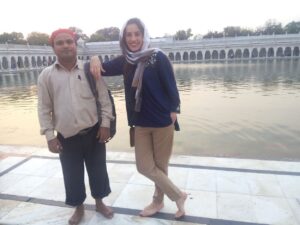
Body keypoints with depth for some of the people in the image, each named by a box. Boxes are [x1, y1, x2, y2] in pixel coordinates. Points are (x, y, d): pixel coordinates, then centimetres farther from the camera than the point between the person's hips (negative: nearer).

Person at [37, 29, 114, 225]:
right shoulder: (46, 75, -1)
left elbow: (104, 99, -1)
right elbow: (44, 109, 1)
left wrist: (105, 124, -6)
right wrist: (50, 136, -2)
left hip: (93, 132, 0)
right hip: (67, 137, 1)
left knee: (98, 170, 14)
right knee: (72, 175, 13)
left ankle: (99, 202, 39)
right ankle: (79, 208, 38)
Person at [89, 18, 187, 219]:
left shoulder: (158, 57, -10)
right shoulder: (125, 61, 5)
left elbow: (171, 86, -9)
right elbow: (103, 69, 11)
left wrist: (174, 111, -13)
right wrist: (95, 59, -10)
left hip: (163, 121, -5)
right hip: (141, 123, 5)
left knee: (160, 165, 9)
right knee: (145, 167, 8)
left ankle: (158, 201, 32)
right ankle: (178, 195, 27)